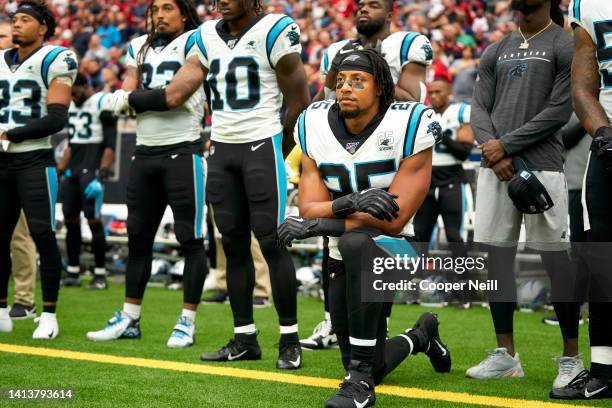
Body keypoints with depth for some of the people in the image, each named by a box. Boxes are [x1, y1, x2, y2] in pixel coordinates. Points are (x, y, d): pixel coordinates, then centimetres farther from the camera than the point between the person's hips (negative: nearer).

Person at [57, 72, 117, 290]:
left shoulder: (103, 103, -9)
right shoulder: (72, 105, 14)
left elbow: (110, 145, -12)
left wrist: (101, 176, -19)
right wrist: (59, 171, 17)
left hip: (92, 167, -7)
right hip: (73, 169, 7)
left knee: (93, 219, -9)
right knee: (70, 219, 6)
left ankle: (100, 274, -3)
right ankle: (73, 272, 13)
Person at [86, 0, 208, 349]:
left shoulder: (194, 43, -3)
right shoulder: (140, 47, 16)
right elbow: (129, 91, 7)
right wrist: (123, 97, -14)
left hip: (182, 151, -6)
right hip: (145, 152, 6)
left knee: (190, 238, -3)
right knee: (138, 236, 9)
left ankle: (188, 322, 2)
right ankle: (130, 319, 17)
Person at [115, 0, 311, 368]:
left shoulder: (274, 32, -8)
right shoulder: (208, 37, 10)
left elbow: (300, 103, -4)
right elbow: (174, 95, 10)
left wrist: (277, 154, 1)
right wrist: (130, 99, 3)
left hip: (262, 144, -6)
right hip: (222, 148, 6)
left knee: (271, 242, -7)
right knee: (234, 244, 7)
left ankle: (290, 340, 0)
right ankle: (245, 338, 14)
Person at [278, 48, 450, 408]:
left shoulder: (408, 126, -17)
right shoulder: (316, 127, -3)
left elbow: (393, 221, -21)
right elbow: (309, 209, -9)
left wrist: (321, 224, -22)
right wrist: (351, 203, -29)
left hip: (391, 250, -5)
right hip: (345, 258, 6)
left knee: (356, 242, -41)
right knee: (374, 368, 12)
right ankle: (421, 336, 49)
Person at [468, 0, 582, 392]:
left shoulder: (566, 47, -1)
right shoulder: (495, 53, 17)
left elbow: (559, 111, -8)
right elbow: (479, 108, 12)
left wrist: (505, 145, -10)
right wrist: (493, 152, -7)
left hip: (541, 167, -6)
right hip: (495, 167, 6)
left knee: (556, 261, -5)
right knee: (497, 257, 6)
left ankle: (571, 359, 4)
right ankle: (506, 355, 15)